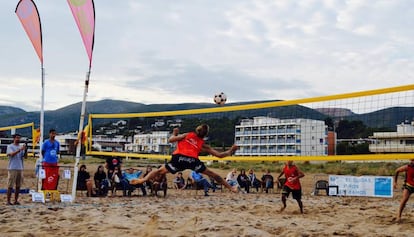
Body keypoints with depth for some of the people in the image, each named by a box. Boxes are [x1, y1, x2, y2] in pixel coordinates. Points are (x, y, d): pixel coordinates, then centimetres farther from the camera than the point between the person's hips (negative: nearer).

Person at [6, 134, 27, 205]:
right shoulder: (10, 146, 1)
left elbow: (24, 156, 4)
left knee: (18, 185, 5)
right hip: (12, 168, -5)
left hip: (20, 168, 5)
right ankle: (8, 201, -1)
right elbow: (12, 154, -16)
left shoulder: (21, 147, 14)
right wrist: (19, 150, -28)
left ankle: (16, 200, 11)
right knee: (10, 185, -4)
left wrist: (25, 150, -15)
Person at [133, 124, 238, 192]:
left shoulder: (187, 135, 23)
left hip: (179, 158, 0)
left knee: (160, 171, 11)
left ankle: (142, 180, 0)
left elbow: (171, 139, 21)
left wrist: (174, 133, 41)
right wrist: (230, 151, 39)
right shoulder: (203, 144, 24)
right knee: (212, 174, 15)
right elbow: (219, 155, 24)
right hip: (193, 160, 1)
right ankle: (230, 188, 16)